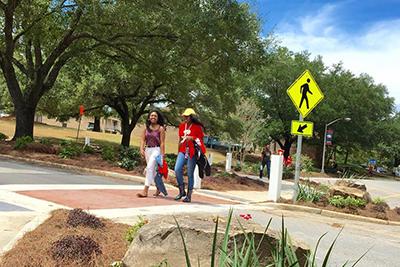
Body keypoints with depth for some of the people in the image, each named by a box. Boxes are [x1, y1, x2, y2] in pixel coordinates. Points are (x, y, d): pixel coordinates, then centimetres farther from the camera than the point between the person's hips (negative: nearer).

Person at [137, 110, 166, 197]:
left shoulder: (161, 128, -5)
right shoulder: (146, 128, 9)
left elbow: (162, 143, -9)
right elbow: (142, 140, 7)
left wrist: (162, 155, -13)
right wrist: (142, 149, -8)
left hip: (156, 149, -6)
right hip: (148, 150, 6)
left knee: (149, 168, -17)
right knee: (153, 170, 14)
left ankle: (145, 190, -15)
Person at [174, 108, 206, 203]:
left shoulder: (197, 127, -4)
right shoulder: (182, 126, 12)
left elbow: (201, 140, -1)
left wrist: (192, 138, -18)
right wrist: (178, 152, 19)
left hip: (192, 152, -4)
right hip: (183, 151, 5)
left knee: (190, 173, 0)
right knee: (177, 169, -12)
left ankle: (189, 195, 9)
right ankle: (182, 191, 5)